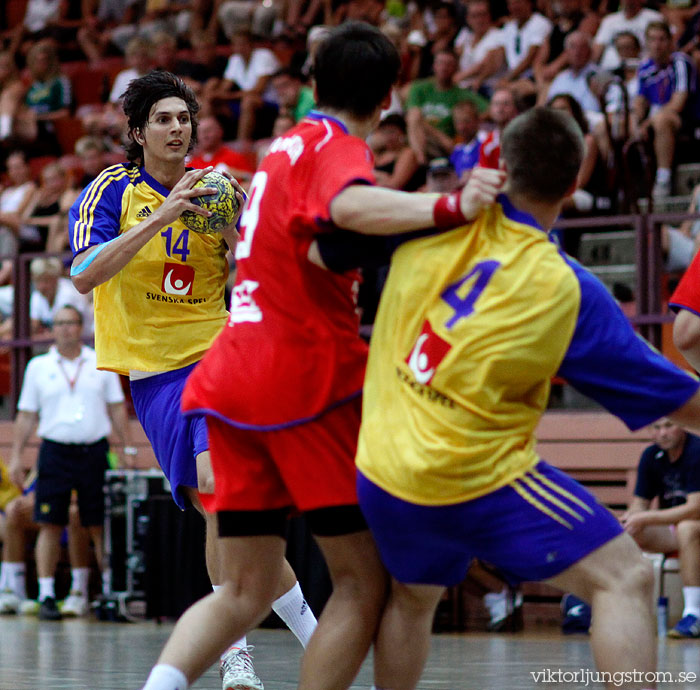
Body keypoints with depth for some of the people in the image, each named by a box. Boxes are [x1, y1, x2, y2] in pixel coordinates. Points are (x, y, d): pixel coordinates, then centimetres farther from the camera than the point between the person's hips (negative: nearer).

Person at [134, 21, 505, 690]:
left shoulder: (286, 145, 19)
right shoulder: (338, 148, -6)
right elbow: (350, 207, -30)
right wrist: (445, 208, -45)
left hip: (232, 377, 8)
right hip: (305, 380, -8)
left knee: (244, 592, 10)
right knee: (364, 581, -1)